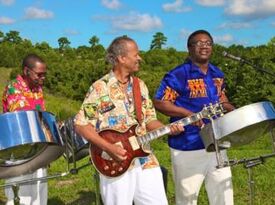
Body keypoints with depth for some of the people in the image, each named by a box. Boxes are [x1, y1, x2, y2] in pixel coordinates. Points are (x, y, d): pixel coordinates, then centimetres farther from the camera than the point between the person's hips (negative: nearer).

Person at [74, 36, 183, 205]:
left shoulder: (140, 86, 9)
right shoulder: (99, 88, -9)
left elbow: (149, 119, 13)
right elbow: (81, 125, -10)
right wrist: (109, 148, -18)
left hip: (145, 161, 5)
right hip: (116, 164, -5)